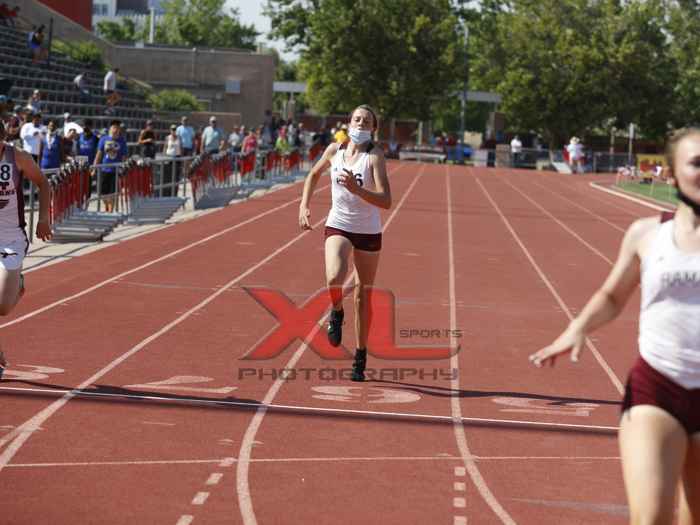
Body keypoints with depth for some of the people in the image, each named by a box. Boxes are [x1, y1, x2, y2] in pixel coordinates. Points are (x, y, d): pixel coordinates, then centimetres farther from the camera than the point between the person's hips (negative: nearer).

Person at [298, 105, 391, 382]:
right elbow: (314, 175, 19)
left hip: (368, 232, -1)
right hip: (338, 226, 1)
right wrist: (304, 206, 10)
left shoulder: (375, 156, -13)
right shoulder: (334, 150, -2)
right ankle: (336, 313, 7)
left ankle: (361, 355, 24)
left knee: (363, 296, 8)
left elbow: (386, 201, -22)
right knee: (334, 278, -27)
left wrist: (356, 189, -34)